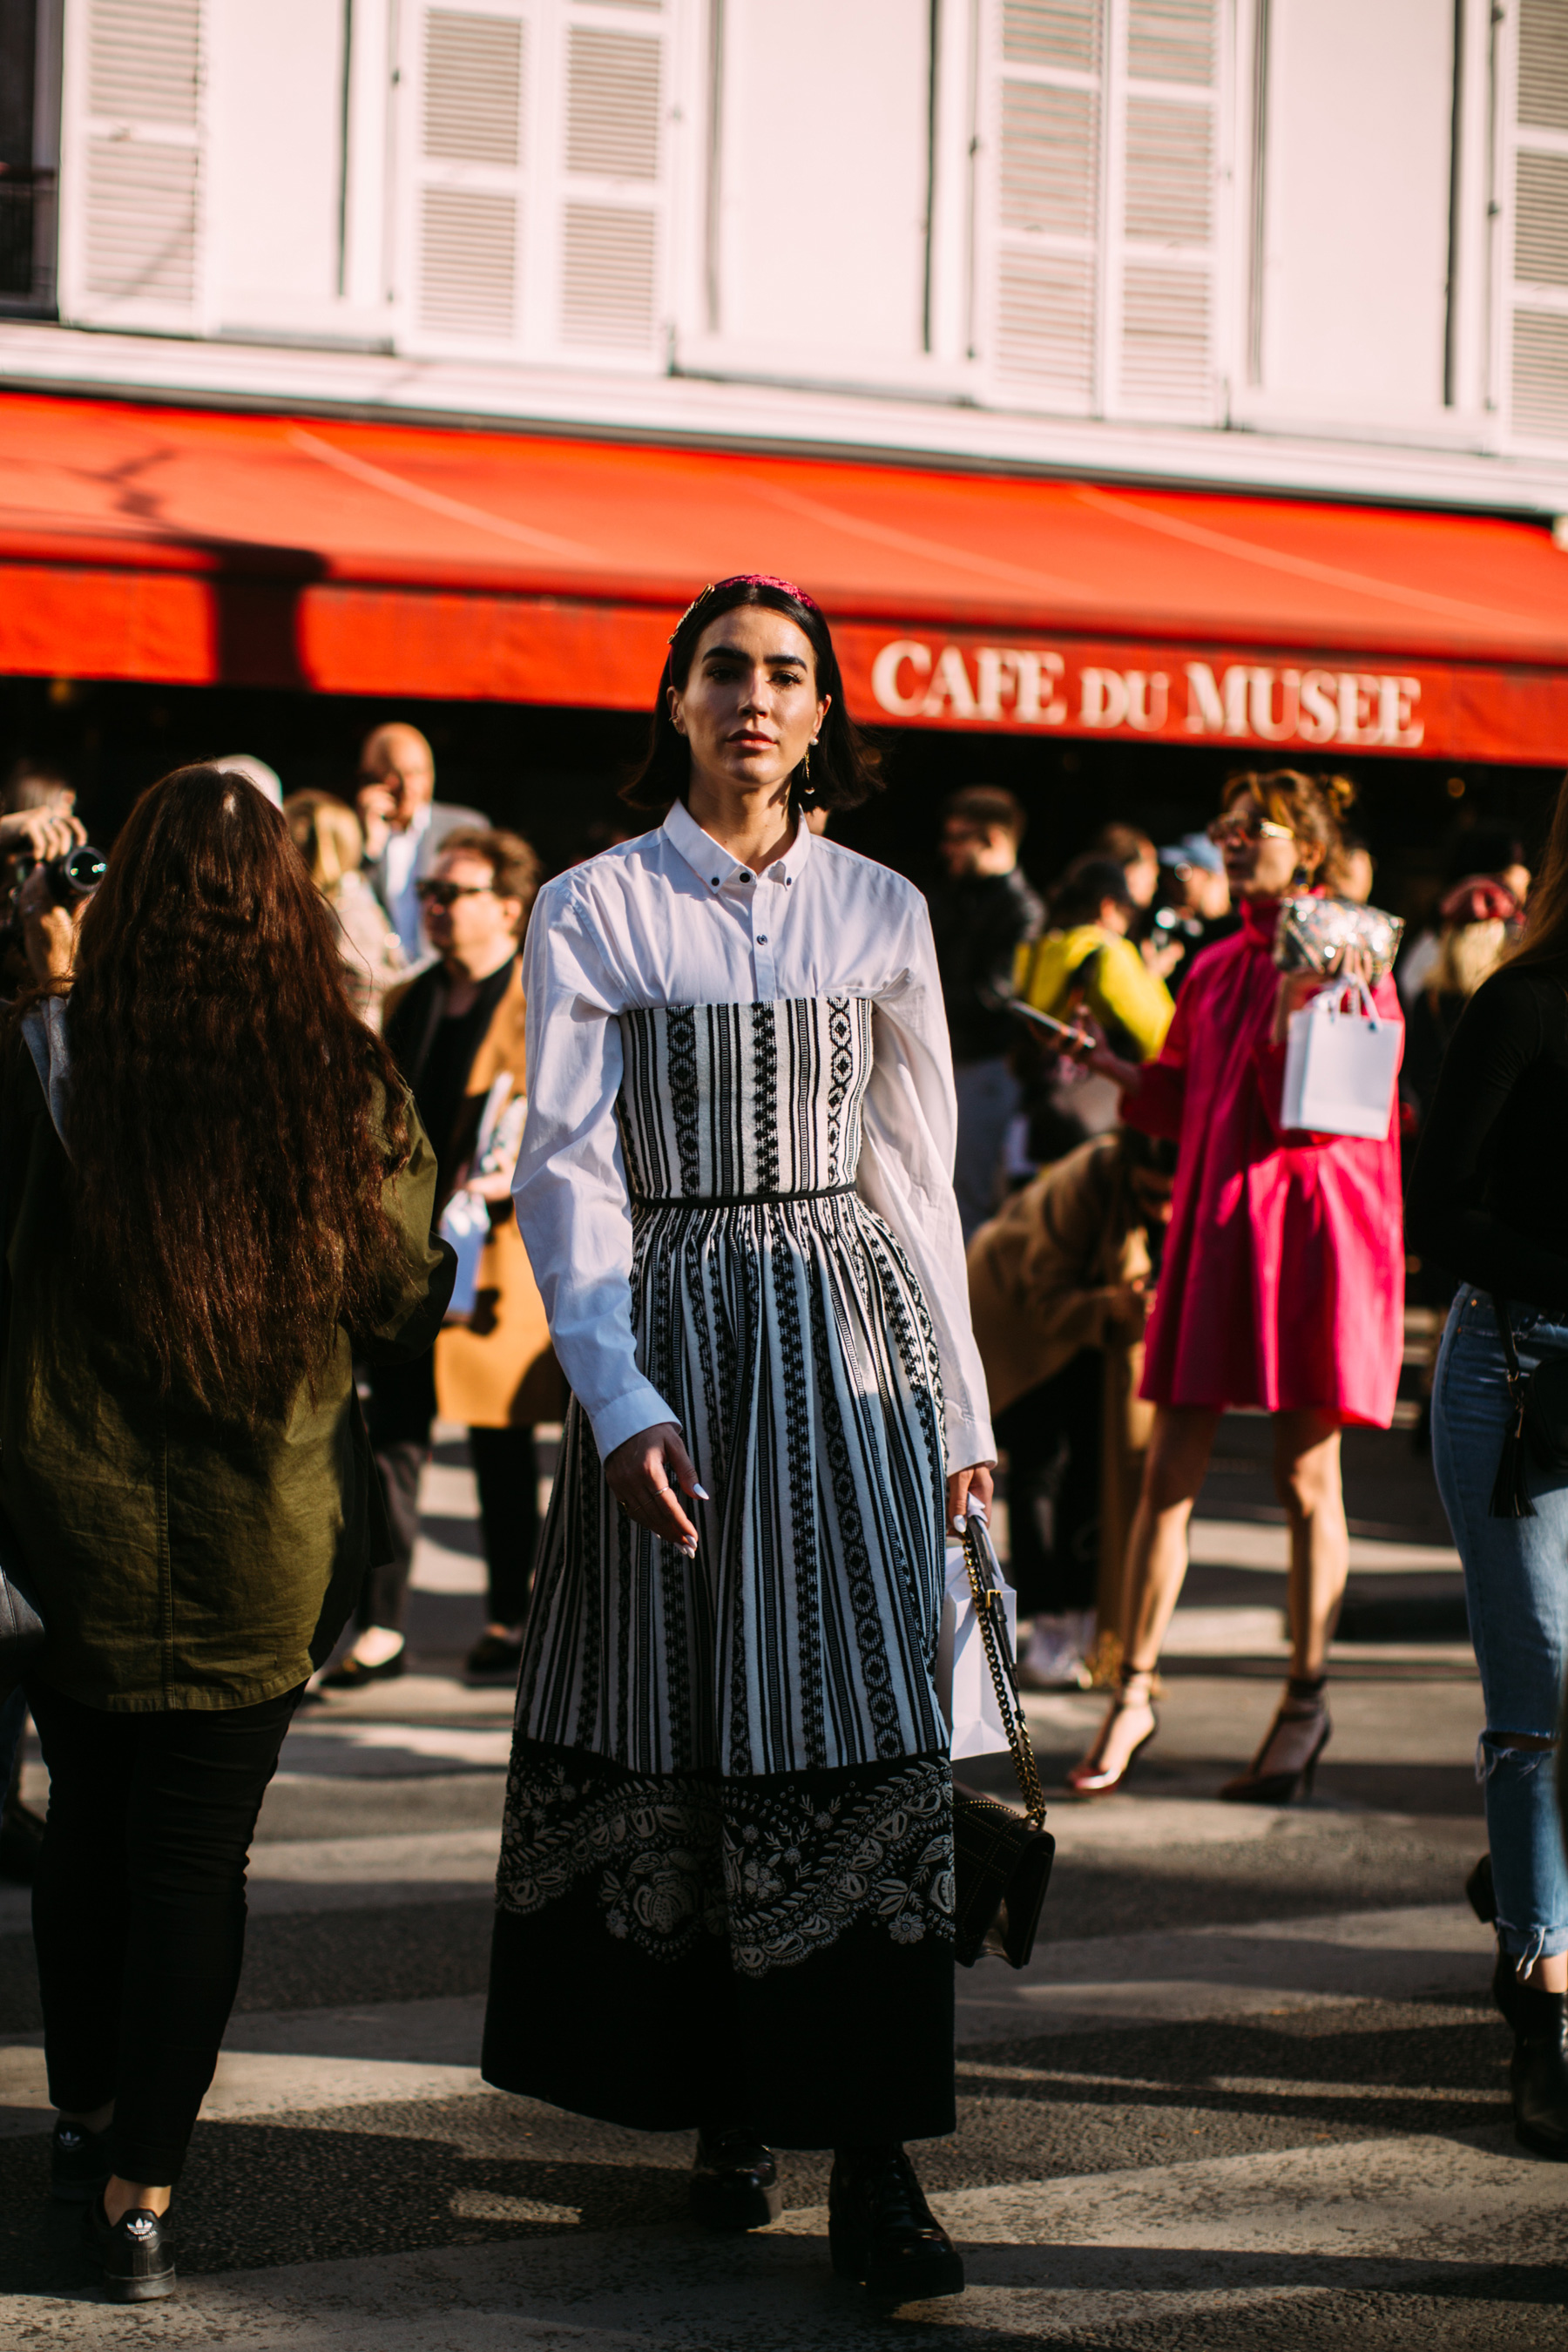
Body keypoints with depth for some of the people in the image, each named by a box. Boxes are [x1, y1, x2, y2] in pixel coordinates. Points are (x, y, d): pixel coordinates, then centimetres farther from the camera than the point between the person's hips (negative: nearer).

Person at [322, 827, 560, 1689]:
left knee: (500, 1443, 5)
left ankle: (509, 1618, 17)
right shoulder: (406, 1005, 15)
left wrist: (519, 1173, -23)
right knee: (393, 1437, 1)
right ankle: (381, 1625, 4)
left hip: (494, 1254, -5)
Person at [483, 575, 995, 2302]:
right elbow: (568, 1171, -3)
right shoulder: (592, 912, 2)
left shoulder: (879, 913, 9)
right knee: (687, 1722, 1)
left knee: (862, 1717, -6)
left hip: (852, 1327, 1)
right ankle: (727, 2114, 15)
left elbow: (918, 1170, 12)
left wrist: (960, 1406, 10)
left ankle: (872, 2163, -7)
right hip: (672, 1332, -1)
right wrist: (621, 1402, -13)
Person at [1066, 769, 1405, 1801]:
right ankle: (1134, 1695, 6)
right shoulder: (1218, 969, 14)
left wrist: (1290, 1019, -24)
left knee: (1307, 1475, 2)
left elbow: (1323, 1115, -11)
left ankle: (1308, 1700, 14)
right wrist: (1105, 1065, 3)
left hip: (1309, 1229, -5)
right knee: (1170, 1470, 1)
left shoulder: (1349, 960, -4)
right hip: (1214, 1228, 5)